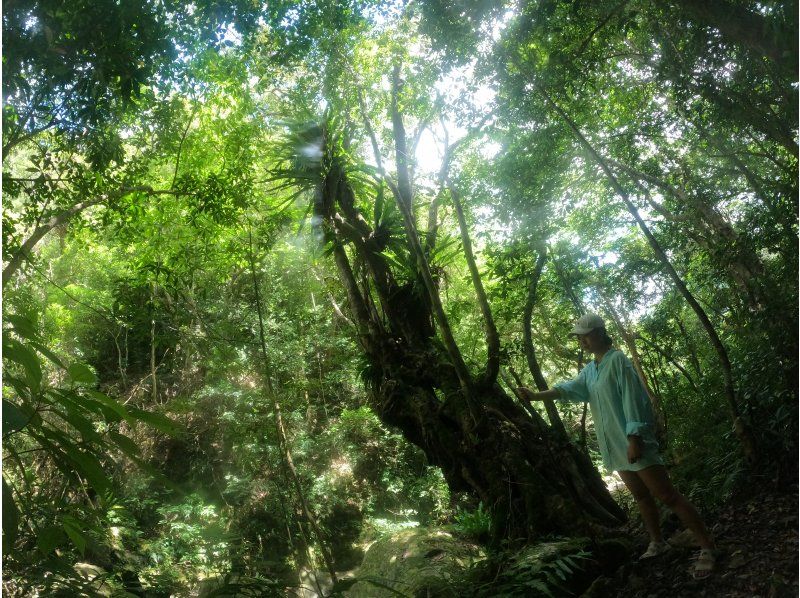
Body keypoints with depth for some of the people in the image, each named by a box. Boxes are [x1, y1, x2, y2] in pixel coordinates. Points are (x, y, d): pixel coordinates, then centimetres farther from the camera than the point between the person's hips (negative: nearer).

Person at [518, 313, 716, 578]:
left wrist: (634, 438, -23)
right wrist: (537, 395, -8)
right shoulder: (589, 369, 13)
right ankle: (657, 543, 29)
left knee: (666, 495, -6)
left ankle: (706, 547, 0)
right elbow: (570, 388, 2)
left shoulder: (617, 360, -12)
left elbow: (632, 399, -18)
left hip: (631, 440, -8)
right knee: (641, 496, 17)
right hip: (613, 445, 8)